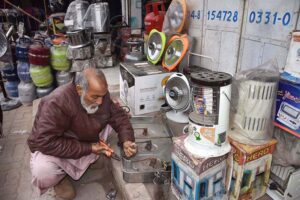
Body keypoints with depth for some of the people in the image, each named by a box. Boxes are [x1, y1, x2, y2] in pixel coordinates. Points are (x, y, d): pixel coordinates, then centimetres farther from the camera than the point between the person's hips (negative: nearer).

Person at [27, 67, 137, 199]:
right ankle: (60, 178, 2)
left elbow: (118, 115, -7)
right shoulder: (57, 103, -34)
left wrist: (126, 140, -26)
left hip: (88, 142, 6)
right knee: (43, 173, -35)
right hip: (54, 148, -5)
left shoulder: (100, 94, -14)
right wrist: (88, 148, -32)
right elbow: (46, 142, -35)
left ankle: (94, 159, 9)